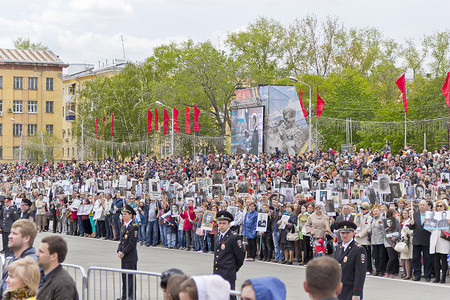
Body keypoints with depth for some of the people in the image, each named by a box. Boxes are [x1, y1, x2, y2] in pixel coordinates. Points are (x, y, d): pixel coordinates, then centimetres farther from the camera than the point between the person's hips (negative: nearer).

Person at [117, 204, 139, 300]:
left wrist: (123, 253, -15)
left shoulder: (134, 227, -13)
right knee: (124, 276, 13)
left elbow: (132, 243, -16)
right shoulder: (124, 226, 14)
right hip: (123, 256, 8)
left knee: (130, 277, -4)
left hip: (131, 257, -8)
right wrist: (119, 251, 2)